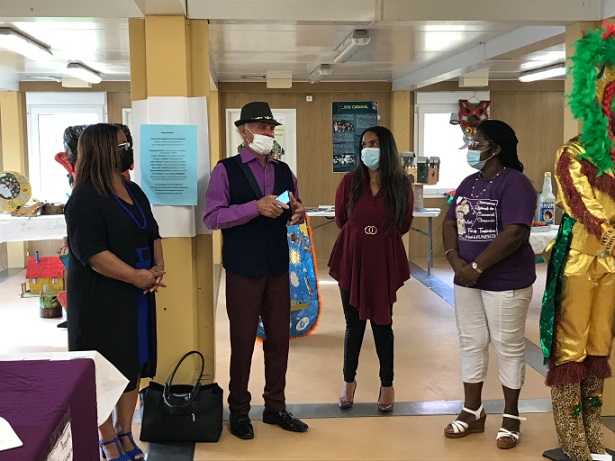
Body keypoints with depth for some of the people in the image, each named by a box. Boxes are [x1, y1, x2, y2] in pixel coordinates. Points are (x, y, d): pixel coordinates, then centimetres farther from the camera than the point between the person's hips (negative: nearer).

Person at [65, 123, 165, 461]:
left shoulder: (134, 191, 11)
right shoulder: (84, 199, -14)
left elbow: (152, 233, 16)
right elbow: (91, 252, -21)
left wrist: (158, 266, -2)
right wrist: (135, 276, -21)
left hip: (138, 294, 8)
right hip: (101, 298, -8)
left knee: (134, 364, 13)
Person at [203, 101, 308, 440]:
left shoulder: (283, 171, 10)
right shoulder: (226, 170, -6)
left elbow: (293, 213, 16)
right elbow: (211, 217, -15)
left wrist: (297, 212, -9)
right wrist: (255, 207, -25)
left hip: (278, 267, 5)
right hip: (243, 269, -5)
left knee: (279, 338, 11)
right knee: (243, 341, 5)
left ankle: (275, 406, 26)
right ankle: (238, 411, 22)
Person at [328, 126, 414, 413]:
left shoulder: (401, 184, -2)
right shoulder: (350, 181, -3)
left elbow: (404, 226, 10)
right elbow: (340, 220, 9)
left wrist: (381, 236, 7)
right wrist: (360, 235, 11)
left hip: (385, 261, 0)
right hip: (351, 259, 1)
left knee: (382, 324, 8)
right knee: (354, 324, 9)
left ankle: (387, 384, 22)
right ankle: (349, 382, 25)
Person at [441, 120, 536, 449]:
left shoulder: (515, 183, -14)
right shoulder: (469, 183, 11)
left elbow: (514, 235, -23)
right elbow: (450, 224, 9)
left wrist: (477, 267, -19)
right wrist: (456, 262, -9)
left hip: (505, 282, -7)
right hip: (467, 280, 8)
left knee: (508, 347, 4)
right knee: (471, 343, 12)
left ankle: (511, 416, 19)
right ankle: (472, 412, 25)